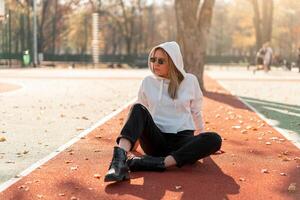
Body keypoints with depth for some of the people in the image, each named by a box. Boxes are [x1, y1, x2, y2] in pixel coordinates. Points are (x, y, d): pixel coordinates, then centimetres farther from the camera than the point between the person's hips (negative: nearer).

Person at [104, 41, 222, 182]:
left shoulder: (190, 81, 4)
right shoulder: (148, 82, 7)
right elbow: (139, 110, 18)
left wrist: (202, 138, 23)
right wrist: (131, 137, 20)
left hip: (182, 139, 0)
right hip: (155, 141, 0)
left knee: (214, 139, -30)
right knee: (138, 109, -26)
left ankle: (157, 163, -40)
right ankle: (120, 159, -48)